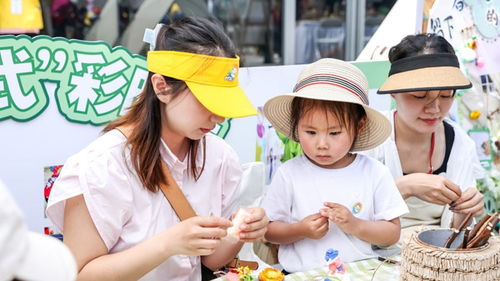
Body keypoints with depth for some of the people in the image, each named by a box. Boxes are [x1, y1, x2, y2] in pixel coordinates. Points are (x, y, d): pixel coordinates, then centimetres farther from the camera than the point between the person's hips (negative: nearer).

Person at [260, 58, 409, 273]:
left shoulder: (374, 173, 0)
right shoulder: (289, 174, -2)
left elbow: (392, 234, 2)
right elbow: (268, 230, 2)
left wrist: (355, 225, -12)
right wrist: (299, 230, -13)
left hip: (361, 271, 1)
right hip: (301, 273, -1)